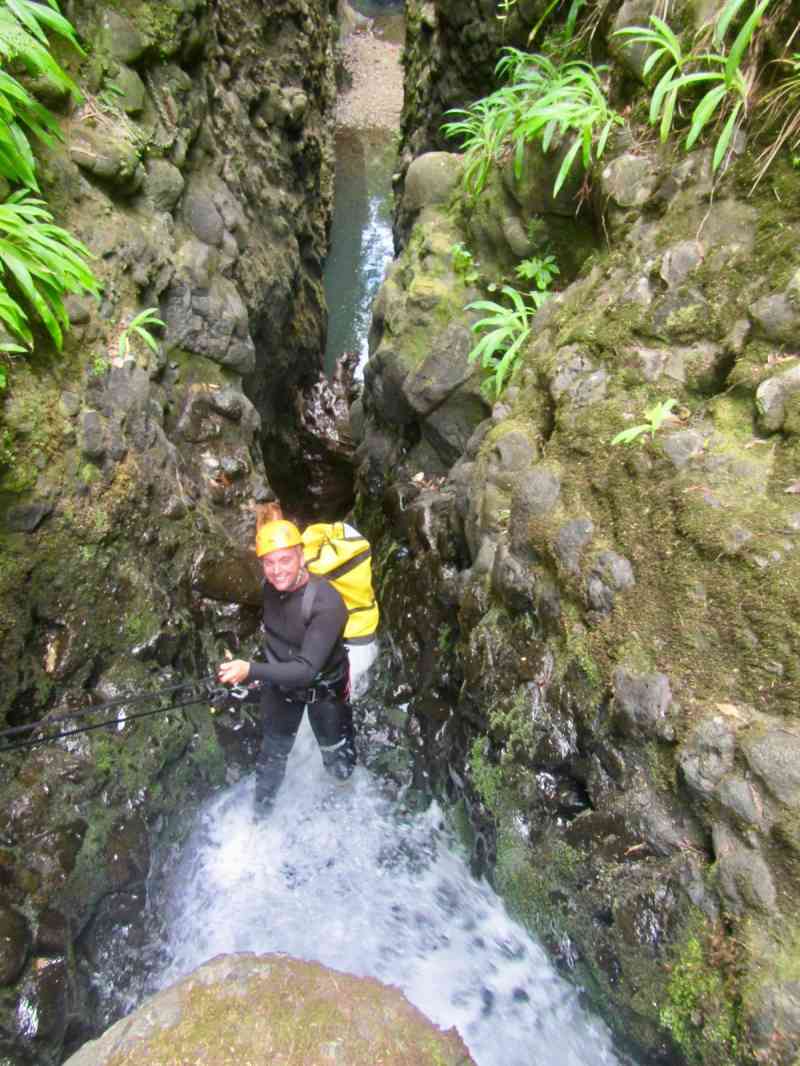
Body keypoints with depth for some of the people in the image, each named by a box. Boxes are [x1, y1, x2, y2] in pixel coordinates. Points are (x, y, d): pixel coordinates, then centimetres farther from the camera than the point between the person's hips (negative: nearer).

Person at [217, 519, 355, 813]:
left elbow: (307, 670, -41)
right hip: (279, 681, 4)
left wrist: (251, 670, -52)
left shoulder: (327, 603, -37)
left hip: (323, 688, -4)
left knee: (338, 765, 22)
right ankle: (261, 810, 51)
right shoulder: (270, 586, -19)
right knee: (272, 753, 25)